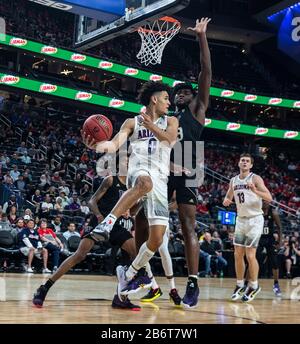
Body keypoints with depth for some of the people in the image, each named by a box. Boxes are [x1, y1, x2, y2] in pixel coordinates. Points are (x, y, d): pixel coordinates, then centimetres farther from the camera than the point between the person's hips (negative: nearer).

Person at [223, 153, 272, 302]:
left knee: (250, 255, -7)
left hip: (254, 220, -6)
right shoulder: (233, 181, 8)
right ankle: (240, 285, 18)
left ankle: (254, 286, 9)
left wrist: (255, 191, -35)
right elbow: (228, 197, 22)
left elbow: (269, 198, -17)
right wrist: (226, 201, -2)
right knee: (238, 255, 5)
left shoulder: (255, 178, -9)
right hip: (240, 220, 6)